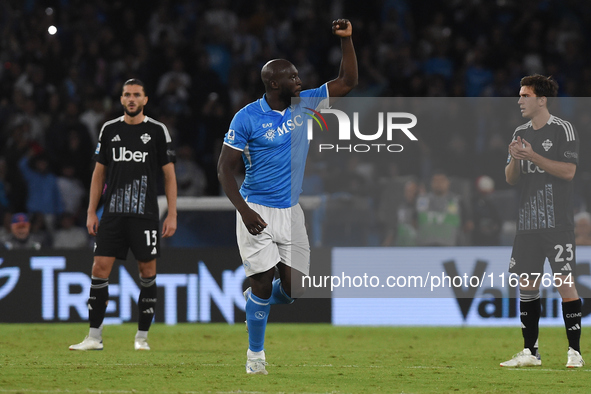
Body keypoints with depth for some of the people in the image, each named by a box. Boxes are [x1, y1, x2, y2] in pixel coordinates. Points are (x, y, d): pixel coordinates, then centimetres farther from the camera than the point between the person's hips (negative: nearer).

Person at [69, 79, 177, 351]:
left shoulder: (157, 131, 1)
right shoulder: (109, 130, 9)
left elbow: (169, 175, 3)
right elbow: (99, 173, 14)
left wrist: (172, 215, -4)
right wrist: (91, 213, 8)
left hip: (145, 214, -2)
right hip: (113, 214, 2)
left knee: (147, 271, 0)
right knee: (100, 269, -4)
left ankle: (142, 336, 11)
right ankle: (94, 337, 0)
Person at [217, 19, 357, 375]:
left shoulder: (305, 105, 3)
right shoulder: (247, 118, -11)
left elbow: (348, 82, 7)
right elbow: (225, 168, -9)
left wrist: (347, 39, -5)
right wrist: (245, 210, -20)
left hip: (291, 211, 5)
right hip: (258, 211, -5)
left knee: (294, 286, 1)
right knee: (264, 280, -8)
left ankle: (256, 298, 34)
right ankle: (255, 353, 8)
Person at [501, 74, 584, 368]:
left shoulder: (563, 129, -5)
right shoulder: (520, 133, 15)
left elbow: (568, 170, -14)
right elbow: (510, 179, 16)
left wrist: (533, 156, -17)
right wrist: (514, 159, -5)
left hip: (557, 223, -7)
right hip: (527, 223, 7)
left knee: (564, 283, -9)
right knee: (526, 284, 7)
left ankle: (574, 352, -5)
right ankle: (530, 352, 13)